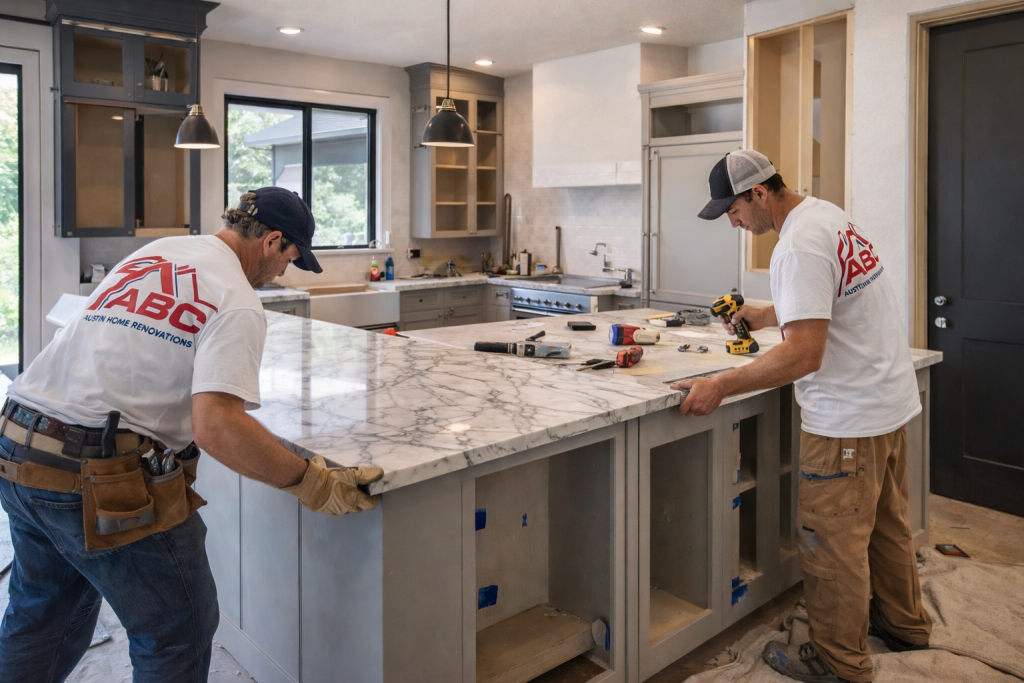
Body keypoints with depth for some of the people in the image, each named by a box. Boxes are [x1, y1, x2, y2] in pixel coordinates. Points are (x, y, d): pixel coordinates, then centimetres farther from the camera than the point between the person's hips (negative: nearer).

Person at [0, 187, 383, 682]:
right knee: (179, 635, 11)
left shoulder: (155, 251, 14)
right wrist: (311, 484, -18)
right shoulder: (237, 302, -12)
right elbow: (216, 428, -25)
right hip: (101, 477, -9)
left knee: (43, 616, 30)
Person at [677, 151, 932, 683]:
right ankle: (904, 625, 43)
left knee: (832, 540, 3)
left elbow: (804, 355, -29)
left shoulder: (798, 246, -24)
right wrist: (766, 316, 20)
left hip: (848, 419, -11)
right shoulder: (827, 214, 9)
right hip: (891, 400, 11)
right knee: (886, 525, 24)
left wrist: (719, 387, -26)